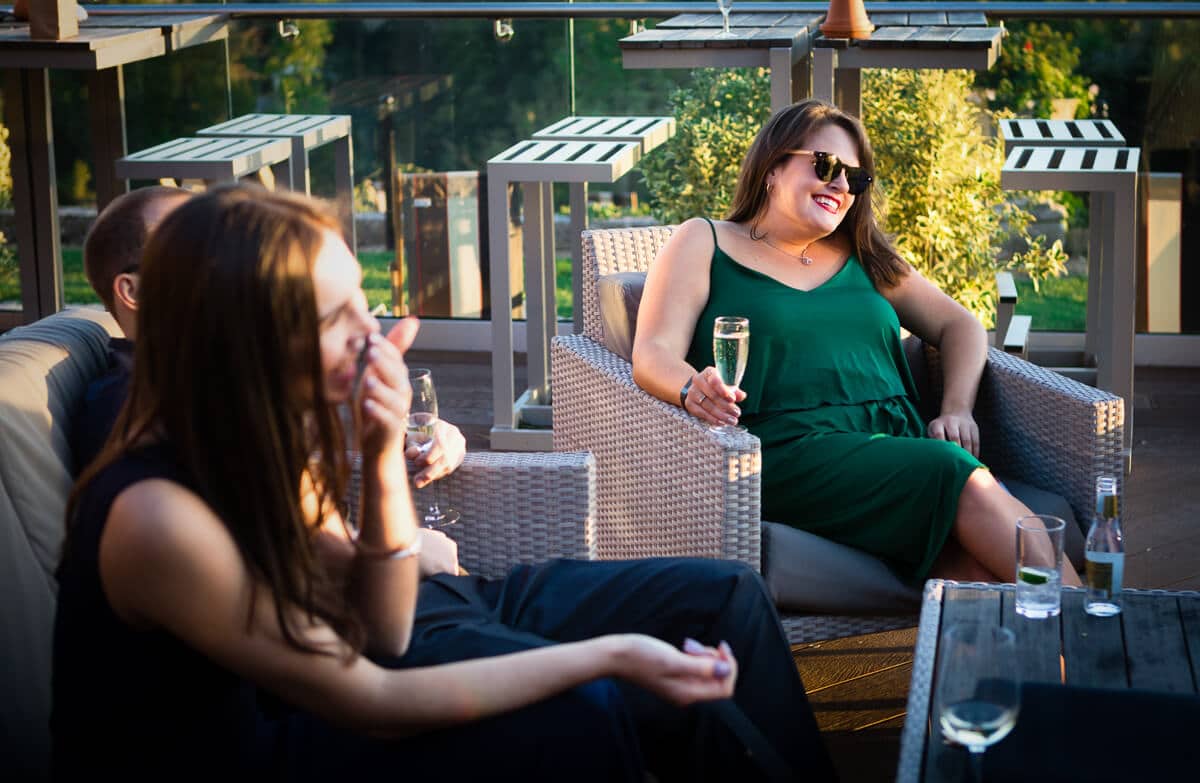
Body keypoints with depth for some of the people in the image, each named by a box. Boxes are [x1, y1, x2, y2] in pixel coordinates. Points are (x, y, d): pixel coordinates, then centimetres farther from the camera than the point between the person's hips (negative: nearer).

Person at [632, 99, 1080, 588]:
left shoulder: (860, 257, 27)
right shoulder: (703, 244, 14)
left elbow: (959, 325, 26)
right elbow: (653, 355, 1)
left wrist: (956, 410, 5)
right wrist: (692, 390, -24)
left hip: (899, 438, 5)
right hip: (790, 452, -5)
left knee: (976, 568, -30)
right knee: (961, 480, -31)